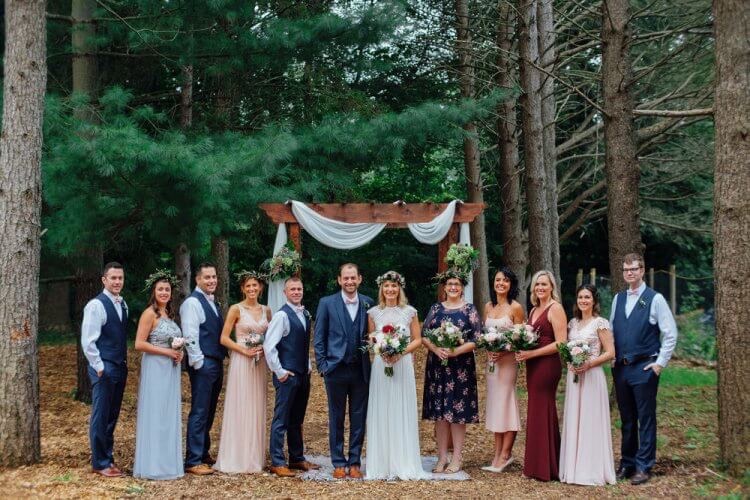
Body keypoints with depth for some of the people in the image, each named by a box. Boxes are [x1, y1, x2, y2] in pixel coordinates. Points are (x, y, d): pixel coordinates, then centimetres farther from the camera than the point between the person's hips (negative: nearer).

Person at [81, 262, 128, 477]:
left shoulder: (123, 304, 12)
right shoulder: (96, 305, -12)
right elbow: (87, 341, -15)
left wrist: (125, 362, 14)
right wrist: (99, 367, -15)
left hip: (120, 367, 8)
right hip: (103, 368, -8)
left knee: (112, 416, 14)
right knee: (101, 416, -1)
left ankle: (108, 459, 24)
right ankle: (100, 463, 8)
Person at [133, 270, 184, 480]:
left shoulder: (169, 313, 13)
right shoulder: (149, 314, -10)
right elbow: (139, 344, -16)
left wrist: (179, 353, 2)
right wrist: (167, 352, -16)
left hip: (171, 369, 8)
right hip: (155, 369, -8)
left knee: (169, 414, 11)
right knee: (155, 414, -3)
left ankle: (168, 461, 18)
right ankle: (153, 465, 5)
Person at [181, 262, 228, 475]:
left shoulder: (212, 303, 18)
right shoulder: (192, 303, -10)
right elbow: (190, 336, -16)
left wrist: (220, 361, 16)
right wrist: (199, 363, -17)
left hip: (216, 363, 9)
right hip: (203, 364, -9)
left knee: (209, 411, 16)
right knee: (199, 412, -7)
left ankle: (204, 453, 26)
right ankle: (193, 461, -3)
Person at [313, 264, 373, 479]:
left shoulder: (368, 304, 4)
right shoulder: (327, 303, 0)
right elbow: (319, 338, 1)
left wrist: (372, 362, 0)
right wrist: (322, 365, -4)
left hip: (361, 370, 1)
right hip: (336, 370, -1)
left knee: (359, 418, 6)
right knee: (336, 419, 7)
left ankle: (355, 462, 17)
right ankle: (339, 463, 16)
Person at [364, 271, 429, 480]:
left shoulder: (410, 312, 2)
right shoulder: (373, 313, 4)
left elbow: (417, 339, 5)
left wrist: (401, 352, -11)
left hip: (403, 365, -1)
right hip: (380, 366, 1)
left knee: (403, 413, 1)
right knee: (381, 414, 1)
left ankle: (404, 464, 9)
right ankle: (381, 464, 7)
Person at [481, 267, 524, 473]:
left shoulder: (515, 307, -7)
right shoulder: (488, 306, 10)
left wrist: (502, 351, -17)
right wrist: (488, 351, -4)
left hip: (508, 360, -6)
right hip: (492, 360, 6)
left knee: (505, 403, -4)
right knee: (494, 404, 8)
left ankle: (505, 455, 2)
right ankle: (497, 455, 12)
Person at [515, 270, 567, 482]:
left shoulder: (555, 308, -8)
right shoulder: (534, 310, 17)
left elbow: (561, 343, -15)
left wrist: (531, 353, -17)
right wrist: (521, 350, 0)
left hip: (547, 365, -8)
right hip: (532, 366, 8)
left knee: (541, 411, -3)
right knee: (536, 412, 9)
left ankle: (545, 468, 5)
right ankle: (536, 466, 14)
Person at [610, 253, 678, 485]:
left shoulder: (655, 299, -5)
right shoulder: (618, 299, 11)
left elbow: (670, 334, -5)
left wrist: (660, 363, -8)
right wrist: (612, 359, 8)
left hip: (644, 368, -5)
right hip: (620, 368, 5)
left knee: (646, 419, 0)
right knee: (626, 419, 12)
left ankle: (643, 467, 7)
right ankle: (627, 463, 21)